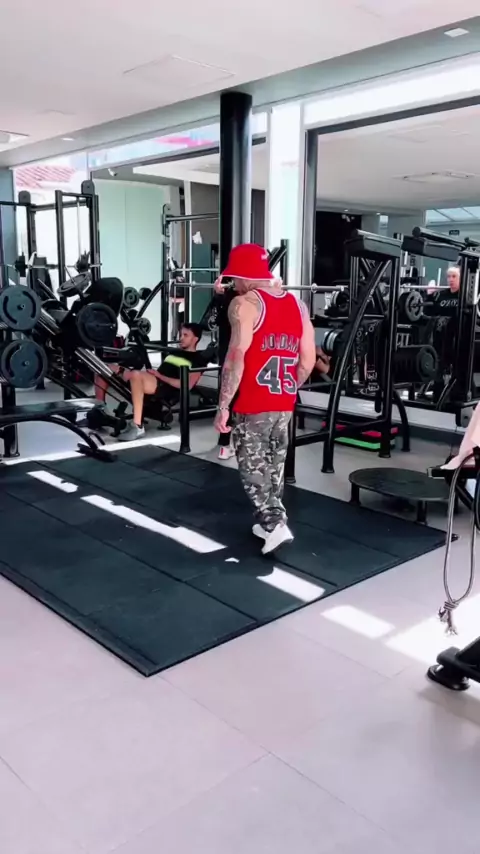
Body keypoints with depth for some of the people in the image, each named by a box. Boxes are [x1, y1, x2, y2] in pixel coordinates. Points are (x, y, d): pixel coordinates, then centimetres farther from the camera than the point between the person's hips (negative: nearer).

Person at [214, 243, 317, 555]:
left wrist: (223, 406, -15)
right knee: (275, 466, 18)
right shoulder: (297, 304, 9)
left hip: (253, 405, -6)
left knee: (253, 468, 5)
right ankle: (270, 521, 28)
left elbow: (236, 358, -20)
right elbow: (309, 360, 10)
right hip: (284, 404, 7)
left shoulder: (246, 304, -11)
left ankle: (275, 525, -6)